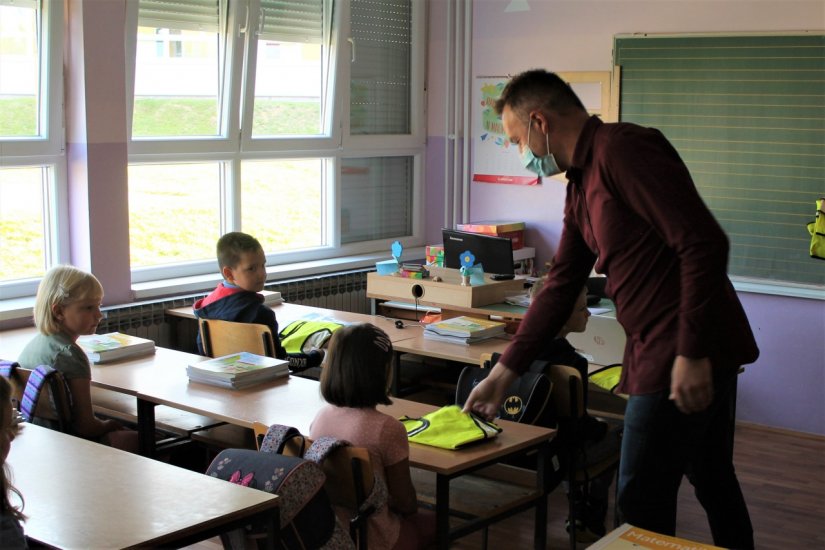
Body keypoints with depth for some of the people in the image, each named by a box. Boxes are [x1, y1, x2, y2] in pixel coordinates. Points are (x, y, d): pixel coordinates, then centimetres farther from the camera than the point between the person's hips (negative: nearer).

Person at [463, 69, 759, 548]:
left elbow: (704, 243, -23)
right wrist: (503, 373, 16)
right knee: (712, 478, 22)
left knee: (643, 497, 0)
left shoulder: (623, 149, -15)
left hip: (686, 355, -10)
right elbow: (560, 288, 17)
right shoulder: (582, 185, 15)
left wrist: (692, 353, -23)